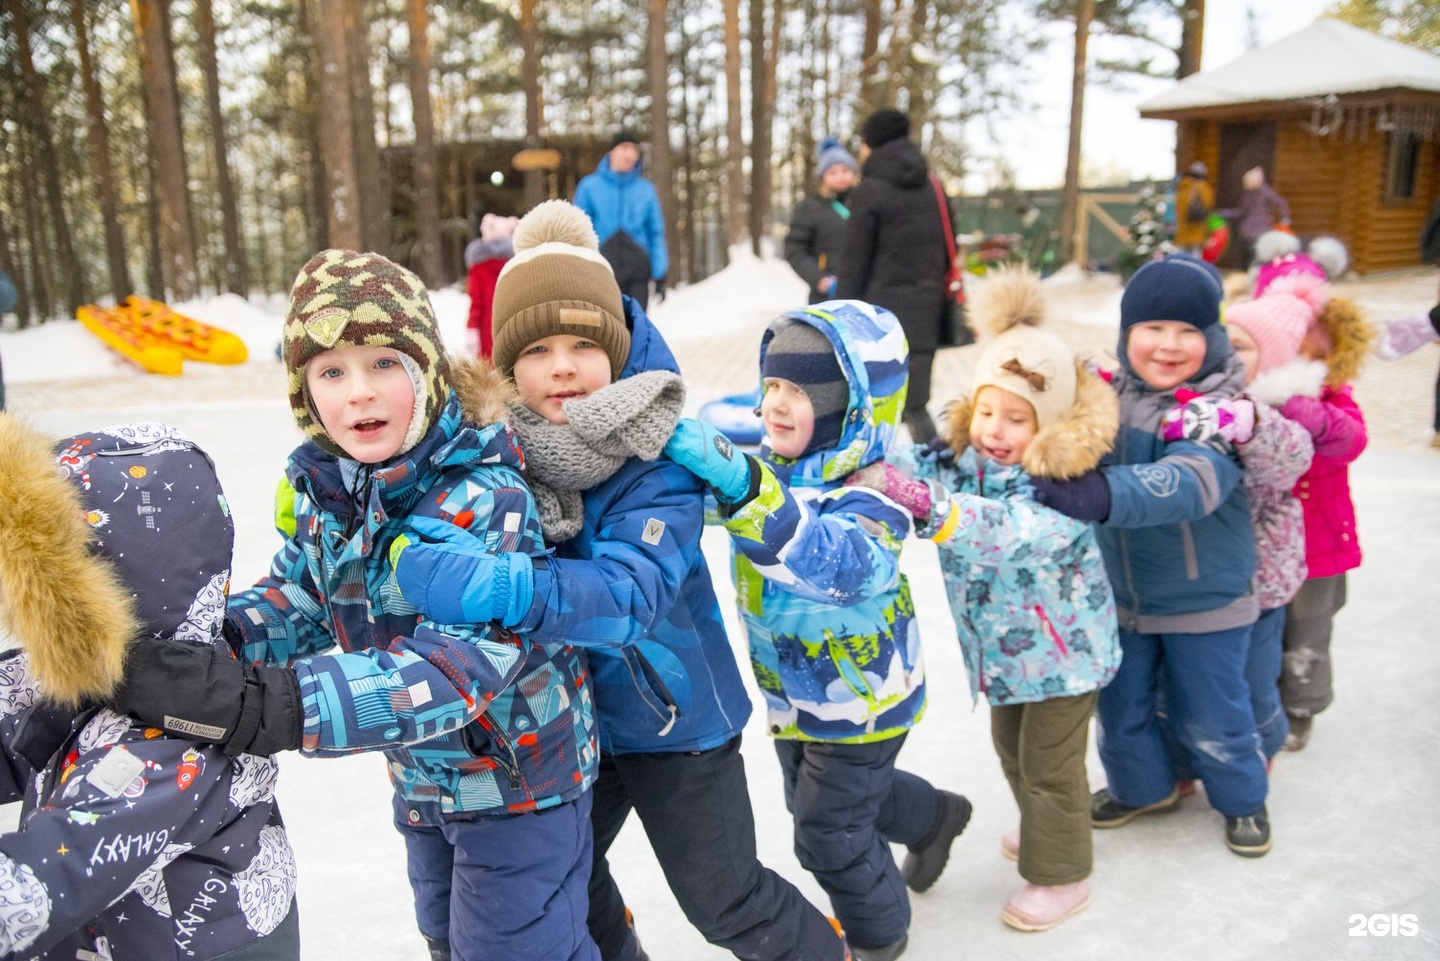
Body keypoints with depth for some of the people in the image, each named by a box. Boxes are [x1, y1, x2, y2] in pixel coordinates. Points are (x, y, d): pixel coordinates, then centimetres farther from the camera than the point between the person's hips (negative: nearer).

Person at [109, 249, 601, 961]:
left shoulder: (482, 499, -33)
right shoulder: (316, 487, -10)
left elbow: (458, 665, -43)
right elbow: (296, 601, -1)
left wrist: (256, 706, -53)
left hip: (519, 775, -7)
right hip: (423, 775, 7)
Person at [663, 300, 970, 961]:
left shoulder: (870, 498, -33)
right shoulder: (770, 469, -12)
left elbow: (838, 562, -54)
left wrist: (742, 486, -65)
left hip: (858, 702, -8)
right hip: (794, 692, 8)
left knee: (829, 835, 8)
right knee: (812, 797, 29)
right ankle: (934, 817, 56)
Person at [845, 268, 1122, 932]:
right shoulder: (956, 461, -11)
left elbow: (1011, 529, -48)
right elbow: (903, 467, -25)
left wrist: (927, 504, -61)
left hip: (1063, 650, -7)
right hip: (1003, 650, 7)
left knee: (1050, 763, 9)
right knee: (1011, 749, 26)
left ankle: (1061, 875, 30)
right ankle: (1046, 829, 53)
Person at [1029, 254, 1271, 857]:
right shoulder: (1107, 395, -6)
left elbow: (1190, 482, -39)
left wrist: (1103, 495, -55)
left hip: (1204, 601, -4)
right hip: (1120, 594, 4)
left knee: (1210, 718, 13)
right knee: (1119, 707, 18)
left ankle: (1242, 799, 43)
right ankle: (1142, 787, 47)